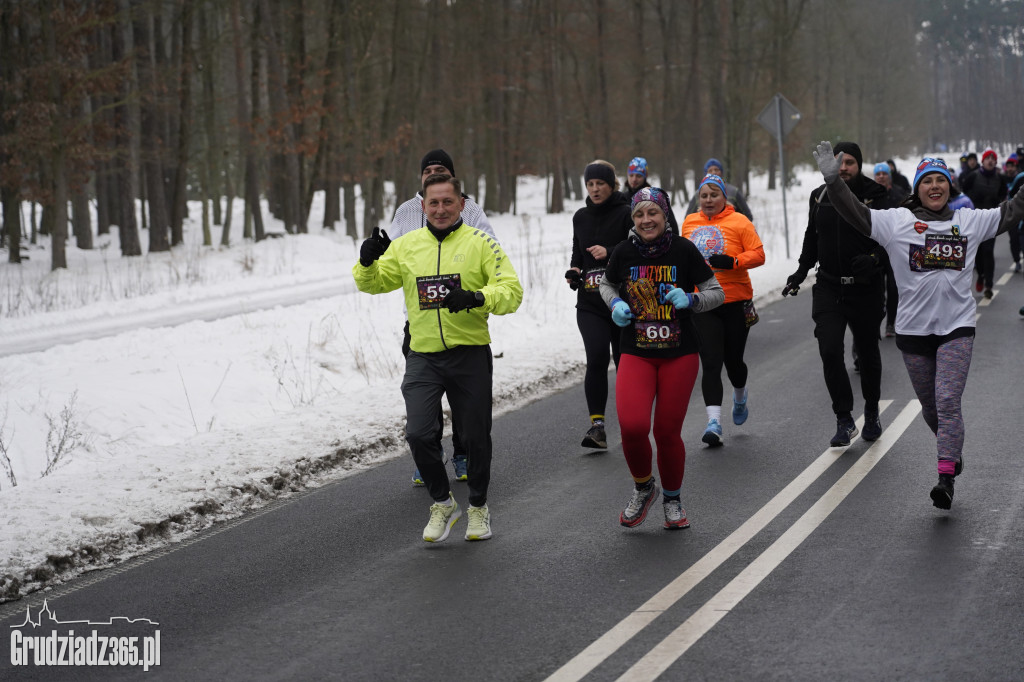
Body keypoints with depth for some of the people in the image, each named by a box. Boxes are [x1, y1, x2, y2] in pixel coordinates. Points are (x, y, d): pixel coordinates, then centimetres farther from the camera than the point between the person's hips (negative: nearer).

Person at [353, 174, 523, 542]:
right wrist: (367, 262, -10)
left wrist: (475, 298, -28)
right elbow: (374, 283, 13)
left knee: (475, 438, 7)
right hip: (423, 357, 2)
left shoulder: (480, 243, -3)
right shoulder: (406, 246, 8)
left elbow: (511, 291, -10)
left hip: (470, 356, -2)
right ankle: (443, 502, 12)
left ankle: (478, 506, 30)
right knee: (418, 434, -11)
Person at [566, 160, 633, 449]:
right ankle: (597, 425, -14)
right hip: (590, 303, 3)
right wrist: (574, 269, 5)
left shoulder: (627, 214, -4)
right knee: (596, 358, -15)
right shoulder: (581, 217, 12)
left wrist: (609, 252, -22)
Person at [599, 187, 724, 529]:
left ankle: (672, 499, 29)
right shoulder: (624, 252, -1)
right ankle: (643, 487, 12)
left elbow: (716, 292, 1)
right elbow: (607, 285, 18)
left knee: (668, 432, 3)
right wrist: (615, 304, -3)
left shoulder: (683, 250, -6)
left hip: (679, 355, -1)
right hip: (636, 354, 1)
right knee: (633, 426, -18)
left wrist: (691, 299, -18)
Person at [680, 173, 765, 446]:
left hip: (735, 302, -2)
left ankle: (740, 395, 44)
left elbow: (758, 255, -9)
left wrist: (733, 261, -23)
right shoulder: (689, 223, 9)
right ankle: (714, 421, -17)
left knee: (733, 360, 10)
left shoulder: (739, 222, -3)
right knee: (711, 363, -10)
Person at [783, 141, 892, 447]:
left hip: (865, 287, -2)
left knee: (868, 353, 12)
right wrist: (801, 271, 17)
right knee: (830, 351, -12)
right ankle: (844, 420, -3)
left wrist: (874, 258, -30)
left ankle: (872, 413, 33)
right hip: (828, 287, 2)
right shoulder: (820, 196, 6)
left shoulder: (875, 197, -8)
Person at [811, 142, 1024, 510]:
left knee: (948, 401, -14)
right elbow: (857, 214, -8)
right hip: (913, 328, 1)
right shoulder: (897, 221, 0)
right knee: (930, 408, 13)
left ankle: (946, 478, -16)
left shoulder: (970, 220, 7)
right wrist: (832, 179, -20)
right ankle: (953, 450, 40)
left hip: (957, 327, -1)